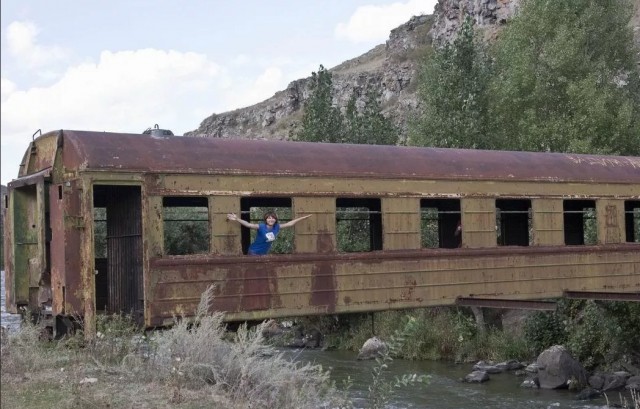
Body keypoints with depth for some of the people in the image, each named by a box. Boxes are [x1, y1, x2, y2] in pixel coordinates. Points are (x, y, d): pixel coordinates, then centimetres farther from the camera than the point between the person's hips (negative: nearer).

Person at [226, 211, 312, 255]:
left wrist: (303, 218, 7)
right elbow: (248, 225, -35)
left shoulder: (277, 227, -5)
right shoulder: (261, 227, -22)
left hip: (263, 253, 6)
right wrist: (237, 219, -50)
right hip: (253, 252, -6)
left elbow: (290, 223, 4)